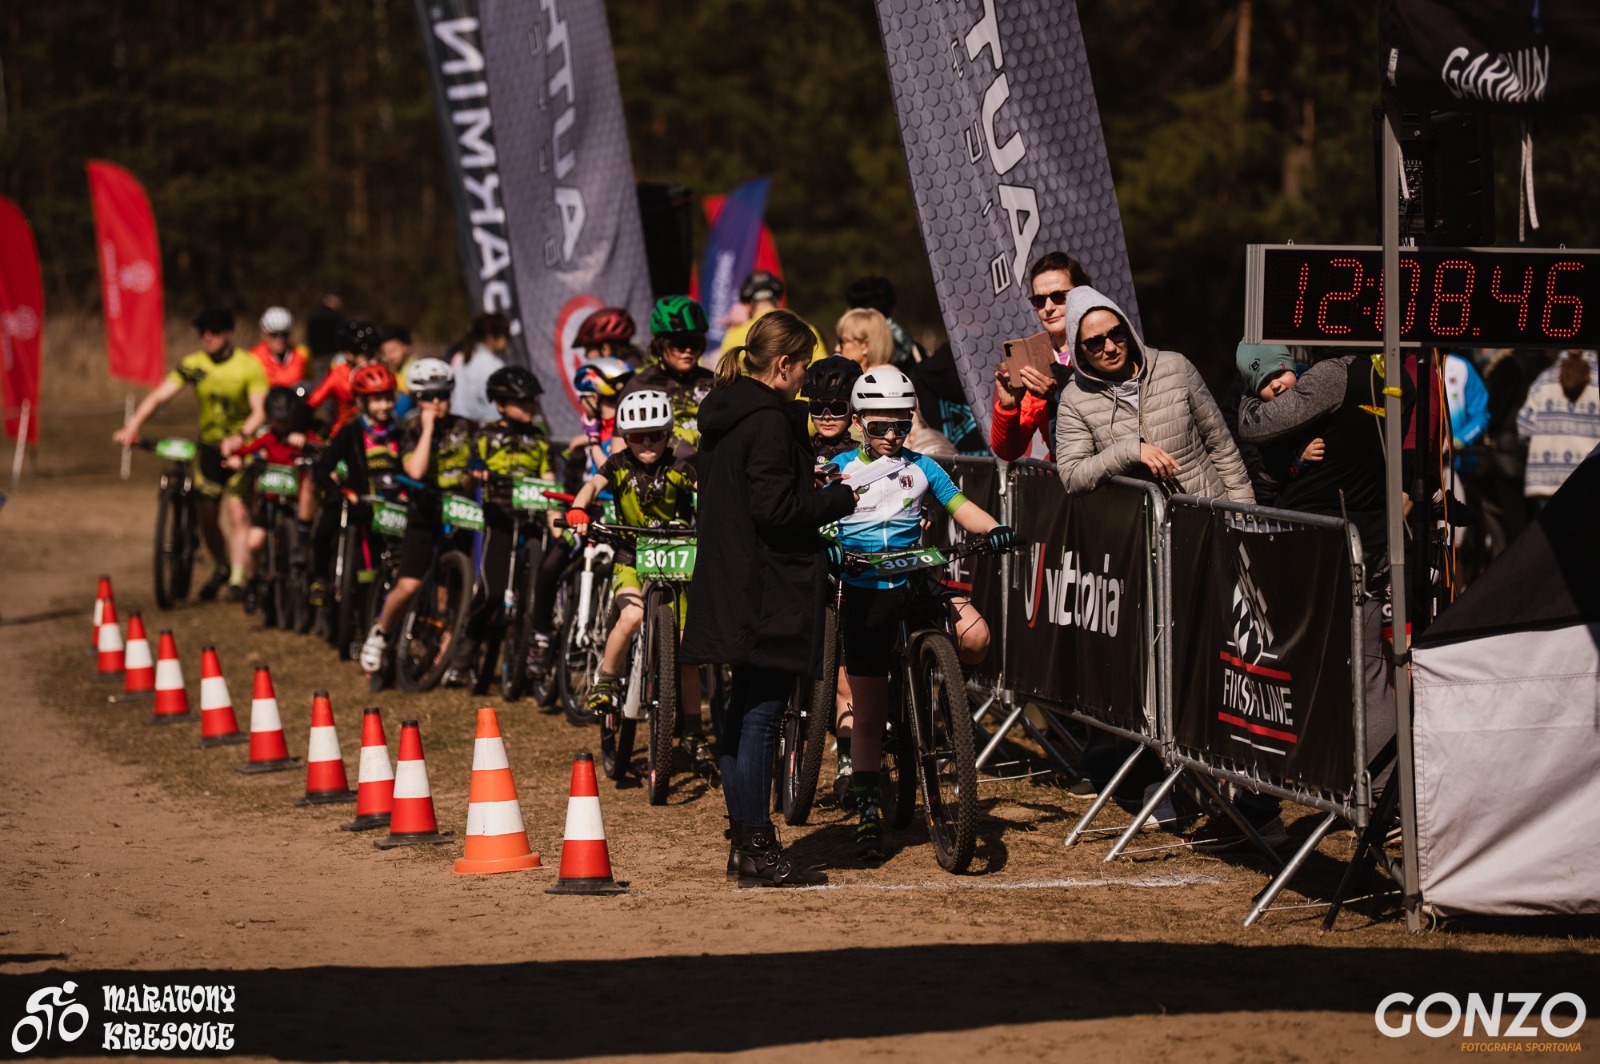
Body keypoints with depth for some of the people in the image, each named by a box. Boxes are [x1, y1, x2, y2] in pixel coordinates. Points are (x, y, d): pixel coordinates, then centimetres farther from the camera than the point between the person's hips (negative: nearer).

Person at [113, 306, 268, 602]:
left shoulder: (249, 366, -11)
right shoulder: (193, 365, -3)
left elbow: (260, 410, -20)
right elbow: (160, 395, -11)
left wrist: (240, 437, -39)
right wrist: (132, 426, -26)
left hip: (241, 448, -4)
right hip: (209, 446, 4)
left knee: (238, 511, -16)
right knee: (207, 516, 6)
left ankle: (237, 580, -14)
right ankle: (222, 568, 31)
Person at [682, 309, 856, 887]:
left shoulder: (723, 415, 14)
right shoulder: (770, 420, -16)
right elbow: (776, 508, -21)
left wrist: (814, 490, 17)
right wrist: (840, 498, -9)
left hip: (730, 588, 10)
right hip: (769, 591, -10)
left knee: (743, 711, 14)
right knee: (761, 713, -7)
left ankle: (743, 842, 20)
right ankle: (758, 850, -6)